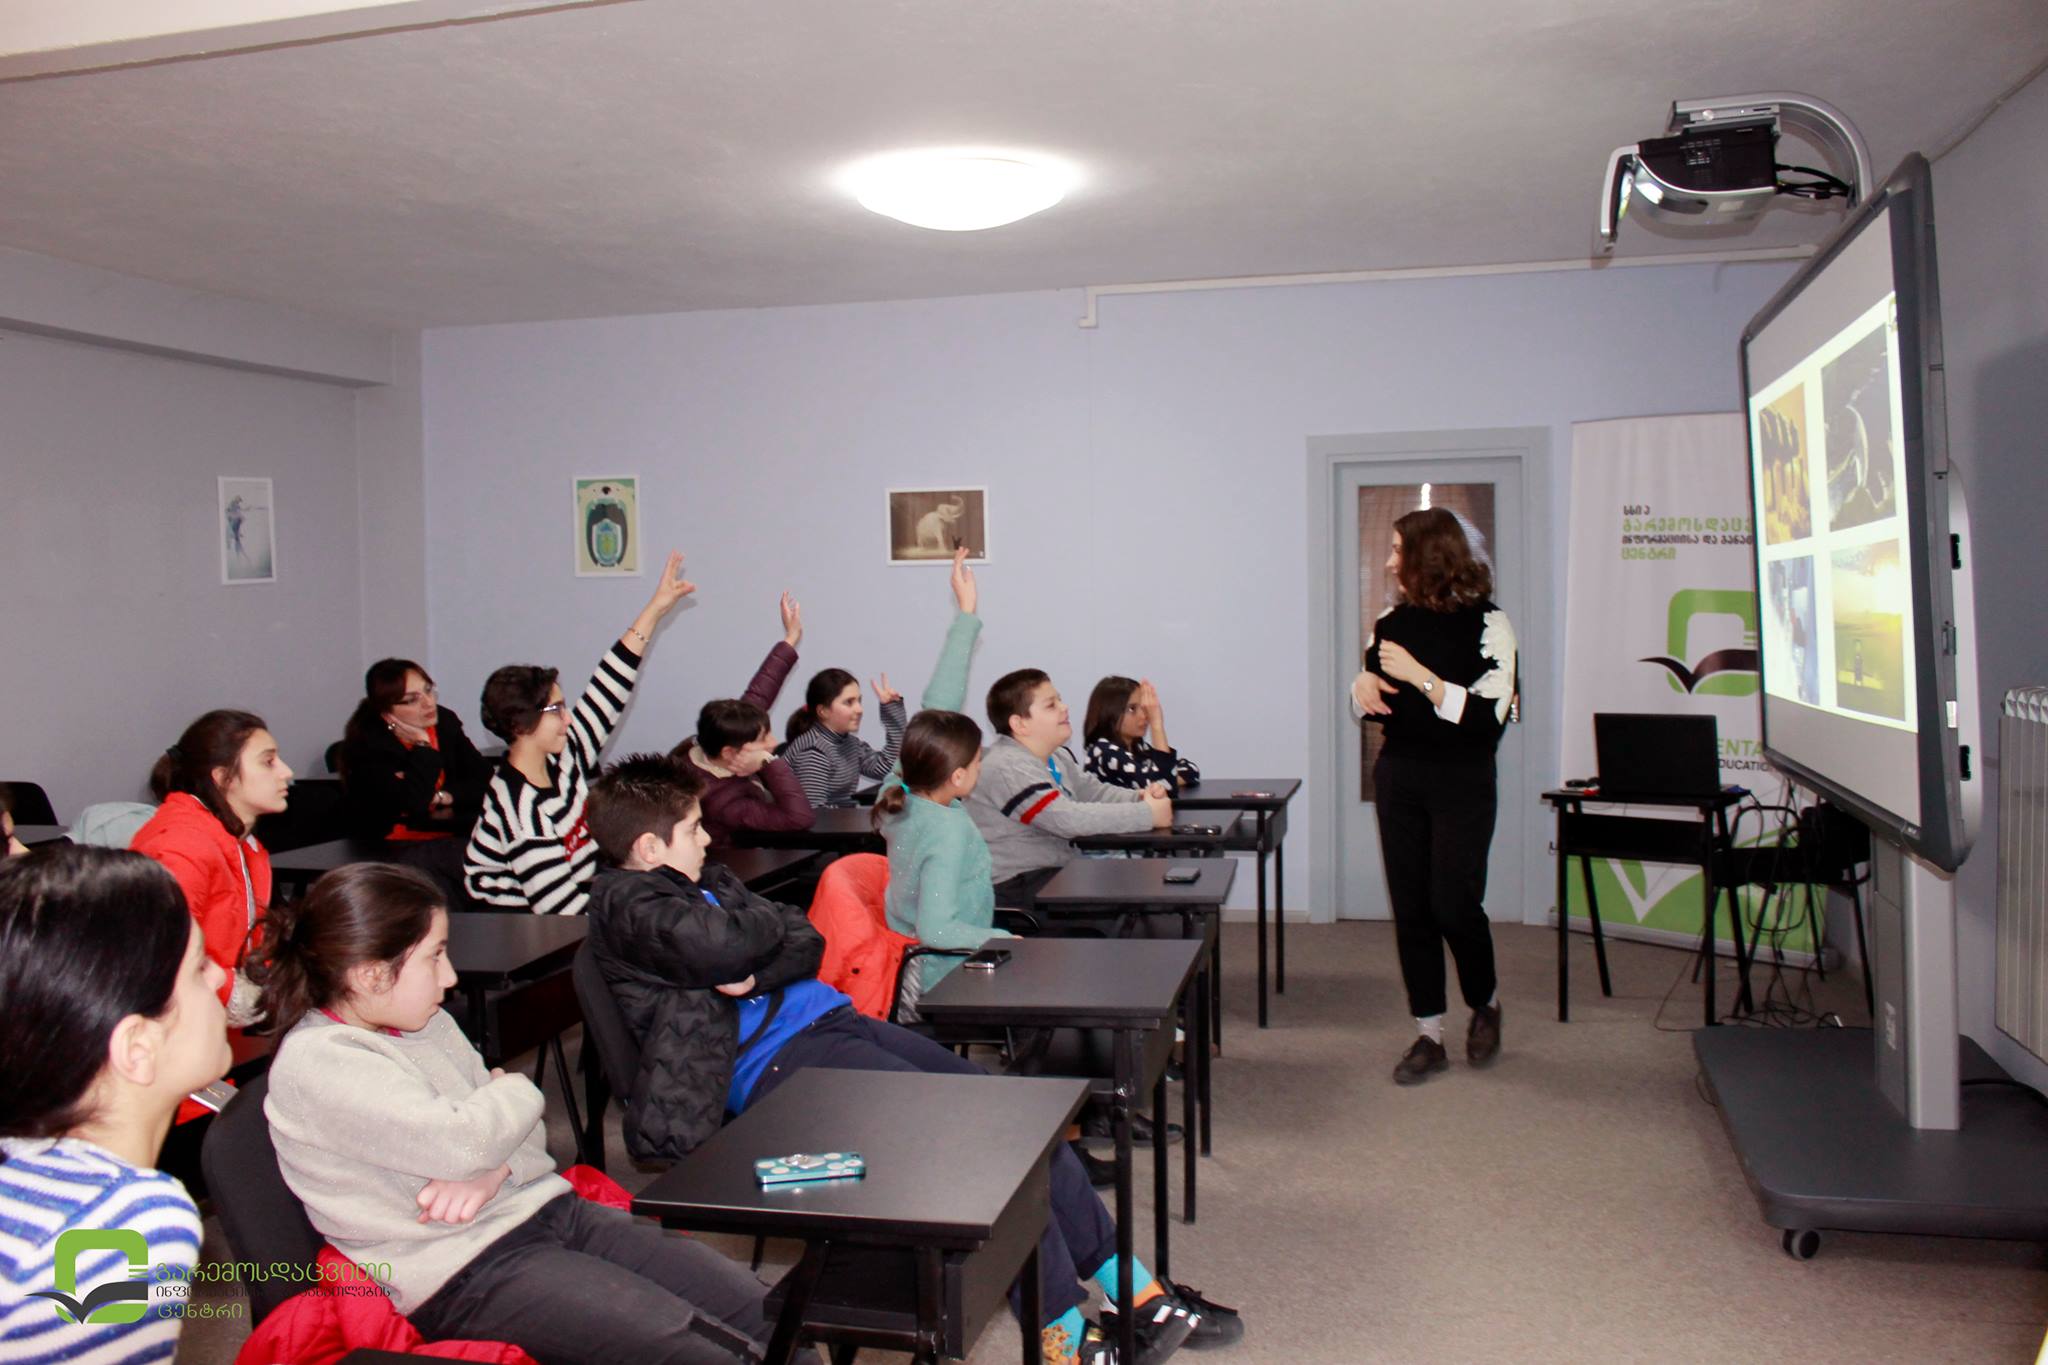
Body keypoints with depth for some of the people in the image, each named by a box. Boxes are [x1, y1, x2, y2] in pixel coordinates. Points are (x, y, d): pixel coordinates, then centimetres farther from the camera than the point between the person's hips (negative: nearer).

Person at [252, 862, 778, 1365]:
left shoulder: (427, 1023, 12)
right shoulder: (315, 1062, -15)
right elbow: (460, 1142, -25)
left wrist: (494, 1169, -9)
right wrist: (518, 1092, -4)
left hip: (542, 1209, 8)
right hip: (465, 1274, -8)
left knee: (761, 1308, -3)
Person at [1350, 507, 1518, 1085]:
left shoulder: (1485, 623, -9)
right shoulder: (1392, 621, 7)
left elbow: (1486, 716, -19)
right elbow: (1370, 708, 16)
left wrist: (1418, 675, -23)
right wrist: (1363, 683, -6)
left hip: (1462, 781, -5)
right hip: (1398, 777, 5)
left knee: (1453, 902, -6)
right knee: (1410, 906, 5)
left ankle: (1485, 1002, 24)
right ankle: (1429, 1034, 16)